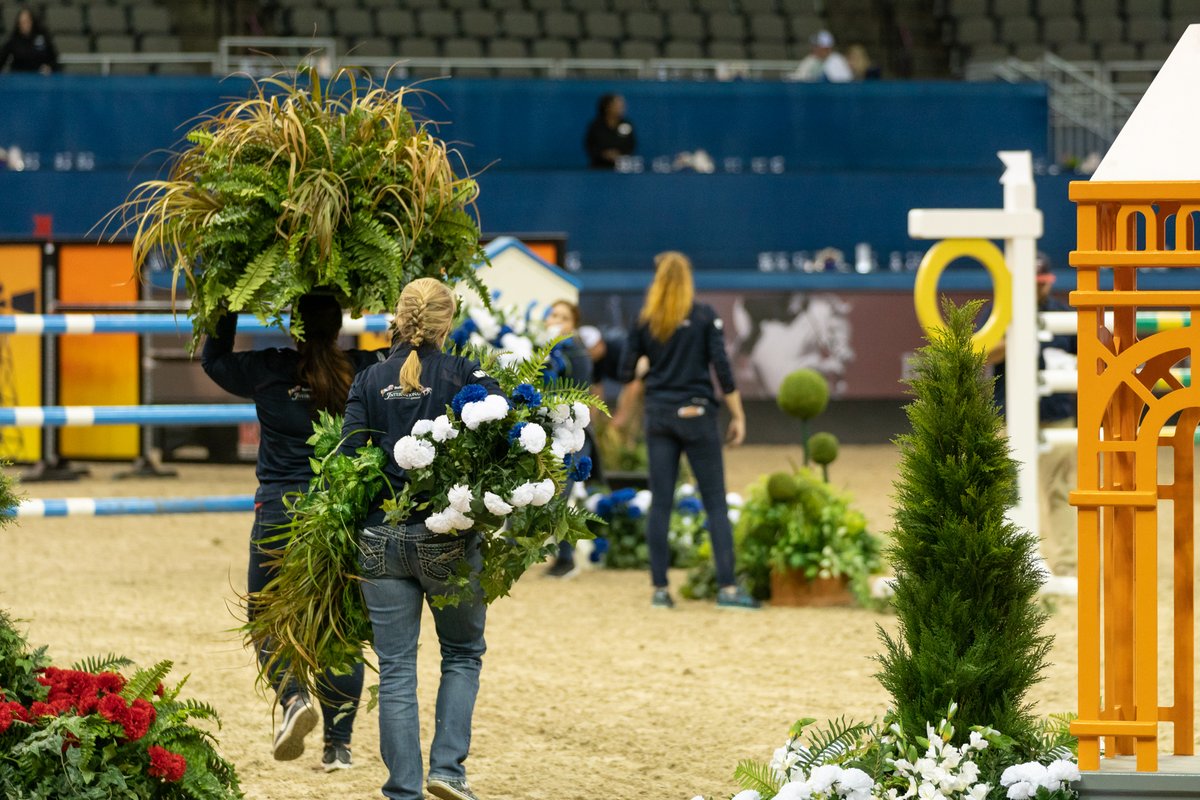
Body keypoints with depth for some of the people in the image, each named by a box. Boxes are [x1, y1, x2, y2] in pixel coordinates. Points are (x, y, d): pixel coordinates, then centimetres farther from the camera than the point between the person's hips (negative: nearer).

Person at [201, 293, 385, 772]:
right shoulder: (363, 372, -2)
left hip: (281, 512, -2)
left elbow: (213, 359, 15)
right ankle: (338, 746, 9)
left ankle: (294, 697, -15)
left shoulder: (267, 372, -4)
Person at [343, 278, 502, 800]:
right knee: (463, 654, 17)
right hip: (448, 540, -1)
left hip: (380, 537, 2)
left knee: (395, 670, 6)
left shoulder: (369, 383, 4)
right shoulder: (464, 376, -2)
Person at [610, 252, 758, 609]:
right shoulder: (704, 317, -3)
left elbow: (627, 373, 10)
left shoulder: (645, 321, 4)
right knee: (715, 503, -1)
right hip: (696, 413, -3)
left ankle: (660, 589, 5)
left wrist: (623, 412, 27)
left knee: (660, 503, 5)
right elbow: (722, 368, -7)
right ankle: (727, 587, -8)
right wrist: (738, 416, -1)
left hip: (658, 415, 3)